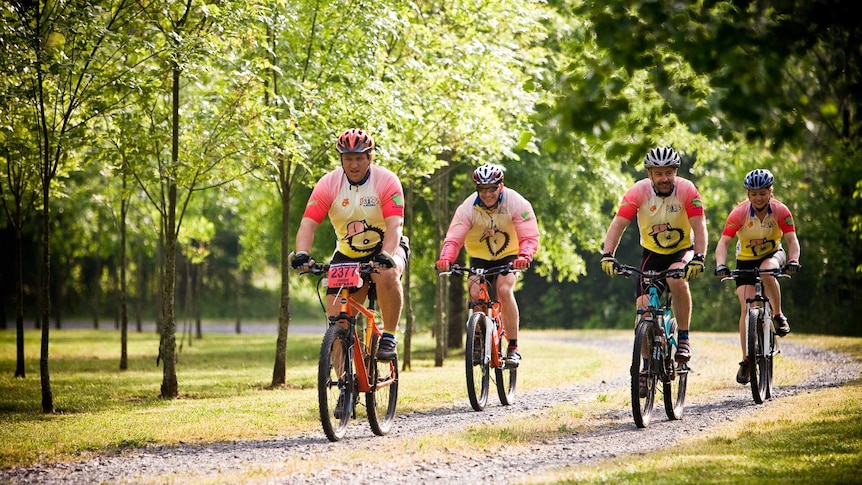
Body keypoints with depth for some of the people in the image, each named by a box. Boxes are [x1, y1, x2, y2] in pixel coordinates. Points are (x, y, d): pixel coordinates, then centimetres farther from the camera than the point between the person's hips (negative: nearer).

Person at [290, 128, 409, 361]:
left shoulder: (386, 181, -18)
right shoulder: (328, 184, -13)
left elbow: (394, 224, -28)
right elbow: (308, 223, -19)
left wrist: (386, 255, -46)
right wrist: (302, 253, -39)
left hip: (384, 248, -3)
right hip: (348, 253, 3)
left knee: (387, 274, -37)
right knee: (337, 320, -7)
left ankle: (389, 337, -21)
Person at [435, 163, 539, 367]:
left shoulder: (516, 203, -23)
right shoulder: (468, 207, -20)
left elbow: (530, 237, -29)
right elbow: (453, 238, -27)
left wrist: (524, 256, -50)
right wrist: (445, 259, -48)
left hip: (508, 255, -1)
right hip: (479, 257, 1)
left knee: (504, 289, -28)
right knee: (475, 292, -24)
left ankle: (513, 348, -20)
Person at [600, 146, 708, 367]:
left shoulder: (687, 190, -20)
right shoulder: (639, 191, -18)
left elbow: (699, 227, -25)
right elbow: (618, 225, -22)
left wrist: (698, 258, -40)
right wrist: (607, 255, -36)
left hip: (682, 250, -2)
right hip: (652, 253, 2)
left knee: (677, 279, -34)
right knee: (644, 307, -10)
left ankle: (684, 337, -17)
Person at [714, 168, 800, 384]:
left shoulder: (780, 211, -21)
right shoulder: (740, 213, -25)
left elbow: (792, 239, -25)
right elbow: (723, 243, -30)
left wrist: (793, 261, -45)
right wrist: (721, 265, -48)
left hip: (772, 254, 0)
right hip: (746, 260, 0)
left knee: (767, 273, -37)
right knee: (746, 308, -12)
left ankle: (778, 316, -14)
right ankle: (746, 360, -3)